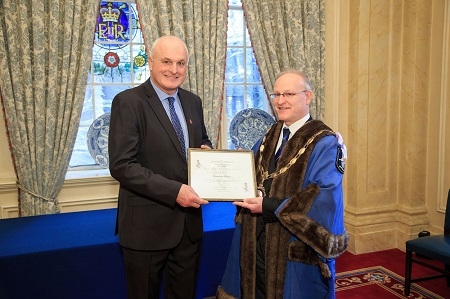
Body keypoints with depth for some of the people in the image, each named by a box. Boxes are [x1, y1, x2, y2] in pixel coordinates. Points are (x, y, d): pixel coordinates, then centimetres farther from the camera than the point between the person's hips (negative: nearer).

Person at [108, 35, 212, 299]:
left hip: (189, 222, 6)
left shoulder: (193, 102, 8)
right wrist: (174, 191, -24)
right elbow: (121, 166, -19)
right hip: (147, 226, -5)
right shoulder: (128, 102, -13)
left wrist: (206, 149, -2)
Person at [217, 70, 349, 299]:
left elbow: (325, 196, -22)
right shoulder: (269, 137, 10)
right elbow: (253, 177, 14)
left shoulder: (324, 143, -11)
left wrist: (269, 206, -24)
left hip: (296, 248, -6)